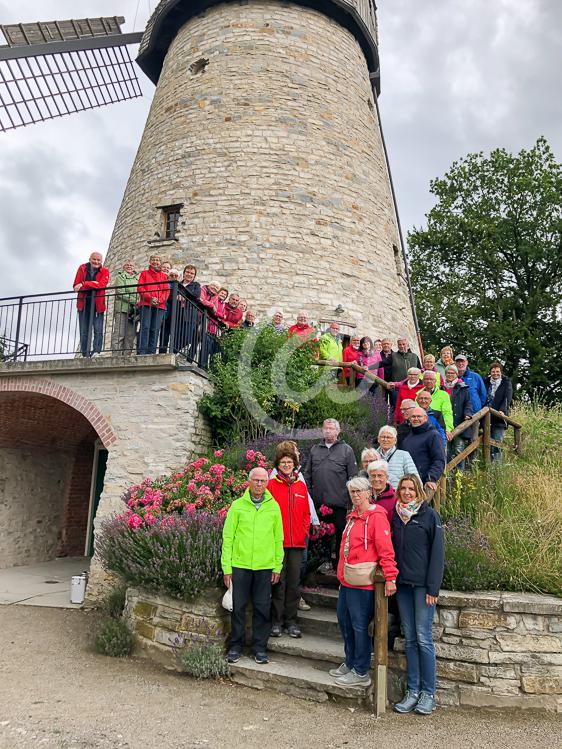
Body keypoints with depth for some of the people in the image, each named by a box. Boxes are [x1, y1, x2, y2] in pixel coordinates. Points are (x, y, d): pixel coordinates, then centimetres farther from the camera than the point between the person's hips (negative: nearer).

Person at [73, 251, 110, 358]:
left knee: (98, 330, -10)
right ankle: (85, 355, 4)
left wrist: (84, 284, -19)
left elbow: (102, 285, -16)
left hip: (98, 304, -2)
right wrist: (92, 284, -12)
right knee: (84, 332, 2)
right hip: (84, 304, 2)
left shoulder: (104, 271, 4)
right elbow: (76, 286, -1)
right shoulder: (82, 268, 8)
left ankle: (96, 352, -13)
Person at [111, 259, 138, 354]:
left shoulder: (137, 278, 22)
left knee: (130, 336, -2)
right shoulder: (120, 277, 10)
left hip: (134, 310, 4)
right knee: (119, 334, -11)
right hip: (122, 308, -4)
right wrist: (134, 301, -13)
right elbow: (120, 292, -4)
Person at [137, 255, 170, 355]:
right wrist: (149, 298, -11)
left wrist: (160, 300, -8)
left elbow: (167, 291, 11)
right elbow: (140, 287, 5)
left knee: (155, 329, -4)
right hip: (146, 304, -2)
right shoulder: (144, 273, 16)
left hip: (159, 305, 2)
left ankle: (151, 352, -2)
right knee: (145, 327, -11)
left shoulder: (164, 276, 21)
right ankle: (142, 352, -14)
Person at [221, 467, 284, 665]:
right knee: (238, 606, 7)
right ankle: (236, 645, 23)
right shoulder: (237, 505, -1)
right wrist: (226, 567, -3)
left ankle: (259, 647, 22)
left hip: (265, 566, 1)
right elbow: (227, 537, 0)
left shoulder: (274, 506, 4)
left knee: (262, 608, 8)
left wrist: (278, 566, 4)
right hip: (240, 565, -1)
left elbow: (278, 539, 7)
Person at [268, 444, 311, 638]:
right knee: (279, 582, 2)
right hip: (277, 541, -3)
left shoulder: (301, 486, 11)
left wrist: (305, 532, 6)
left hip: (297, 542, 4)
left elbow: (306, 513, 15)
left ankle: (291, 620, 20)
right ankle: (276, 621, 14)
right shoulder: (271, 484, -1)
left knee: (294, 582, 9)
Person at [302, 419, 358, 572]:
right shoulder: (314, 449, 13)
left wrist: (351, 496, -6)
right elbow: (307, 474, 16)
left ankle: (339, 564, 15)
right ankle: (324, 561, 22)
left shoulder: (346, 450, 4)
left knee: (340, 533, 4)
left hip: (338, 501, -3)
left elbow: (353, 476, 1)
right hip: (318, 501, 3)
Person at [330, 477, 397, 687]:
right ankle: (350, 663, 34)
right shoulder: (353, 516, 14)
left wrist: (390, 577, -24)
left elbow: (385, 549, -19)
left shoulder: (376, 516, -14)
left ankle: (361, 673, 16)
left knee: (359, 626, 1)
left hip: (362, 582, -9)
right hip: (347, 581, 9)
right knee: (344, 620, 18)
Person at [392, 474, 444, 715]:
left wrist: (433, 588, -11)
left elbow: (437, 553, -7)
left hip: (422, 584, -5)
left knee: (423, 638, -1)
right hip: (402, 584, 5)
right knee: (409, 639, 10)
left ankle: (428, 693, 12)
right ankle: (412, 691, 18)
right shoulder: (396, 515, 9)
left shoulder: (430, 515, -6)